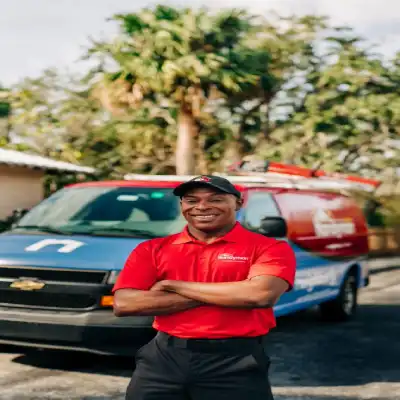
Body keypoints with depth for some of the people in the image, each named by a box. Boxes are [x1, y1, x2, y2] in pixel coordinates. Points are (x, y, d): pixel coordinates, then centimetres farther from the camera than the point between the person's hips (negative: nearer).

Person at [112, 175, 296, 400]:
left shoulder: (268, 248, -1)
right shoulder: (152, 249, 6)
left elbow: (261, 295, -20)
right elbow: (124, 304, -6)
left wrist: (171, 285, -9)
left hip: (235, 363, -3)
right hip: (163, 358, 3)